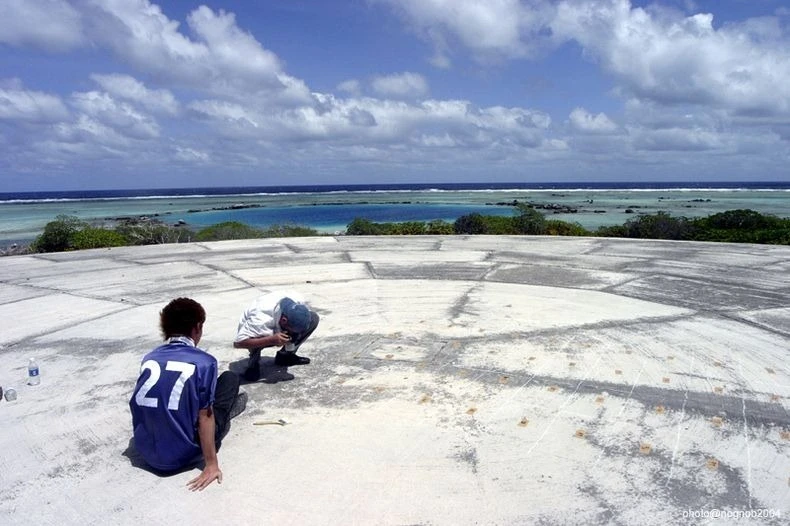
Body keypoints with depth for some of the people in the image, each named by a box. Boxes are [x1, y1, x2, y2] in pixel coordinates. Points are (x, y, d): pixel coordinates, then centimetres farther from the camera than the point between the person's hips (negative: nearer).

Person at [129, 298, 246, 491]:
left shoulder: (149, 358, 1)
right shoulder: (203, 362, -16)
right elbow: (205, 418, -15)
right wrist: (212, 464, -8)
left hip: (146, 452, 5)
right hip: (182, 456, -5)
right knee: (230, 379, 11)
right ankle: (226, 410, 33)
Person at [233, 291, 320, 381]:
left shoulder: (298, 302, -29)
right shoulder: (261, 318, -42)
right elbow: (237, 343, -41)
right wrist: (271, 340, -47)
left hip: (278, 329, 5)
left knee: (314, 318, -15)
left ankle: (285, 355, -1)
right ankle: (253, 364, -8)